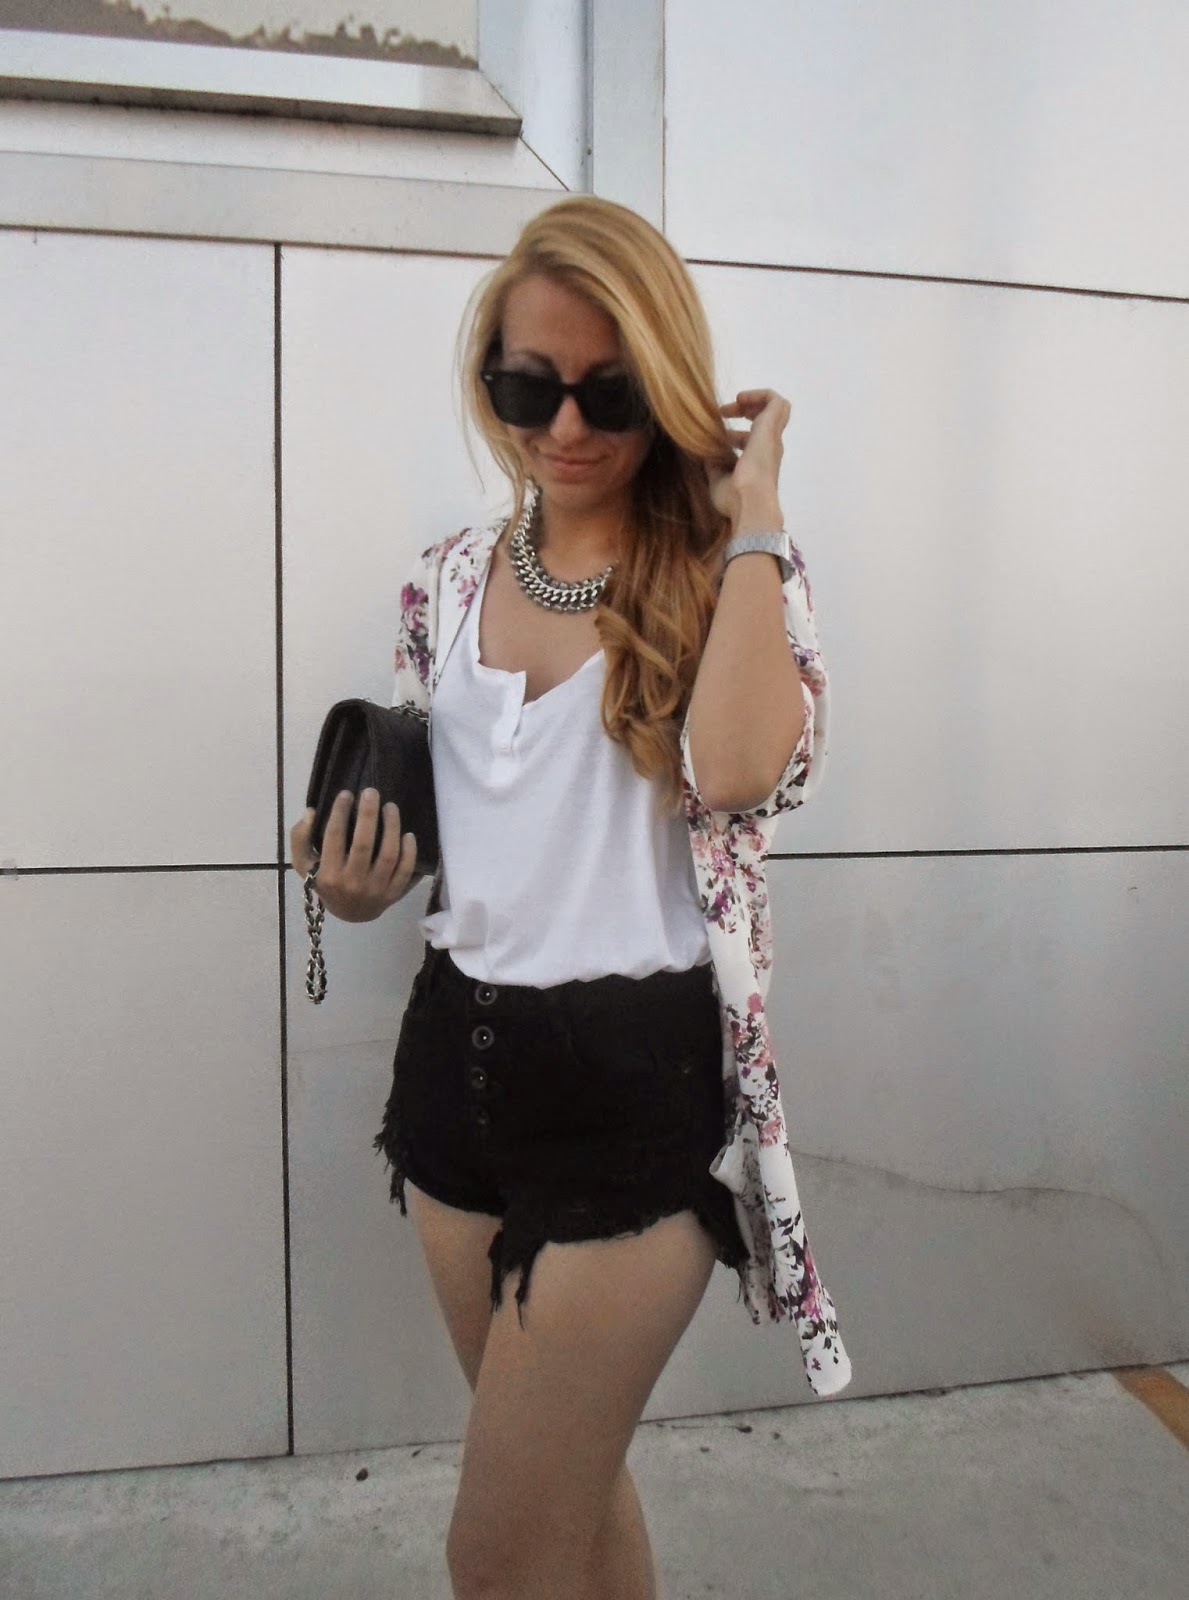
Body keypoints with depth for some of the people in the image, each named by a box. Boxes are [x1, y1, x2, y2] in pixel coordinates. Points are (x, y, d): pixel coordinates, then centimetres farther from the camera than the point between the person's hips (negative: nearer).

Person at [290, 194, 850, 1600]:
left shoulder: (730, 571, -8)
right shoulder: (446, 582, 5)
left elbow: (742, 770, -29)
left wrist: (751, 510, -19)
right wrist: (363, 885, -4)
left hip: (638, 1077, -5)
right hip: (458, 1052, 5)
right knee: (569, 1483, 25)